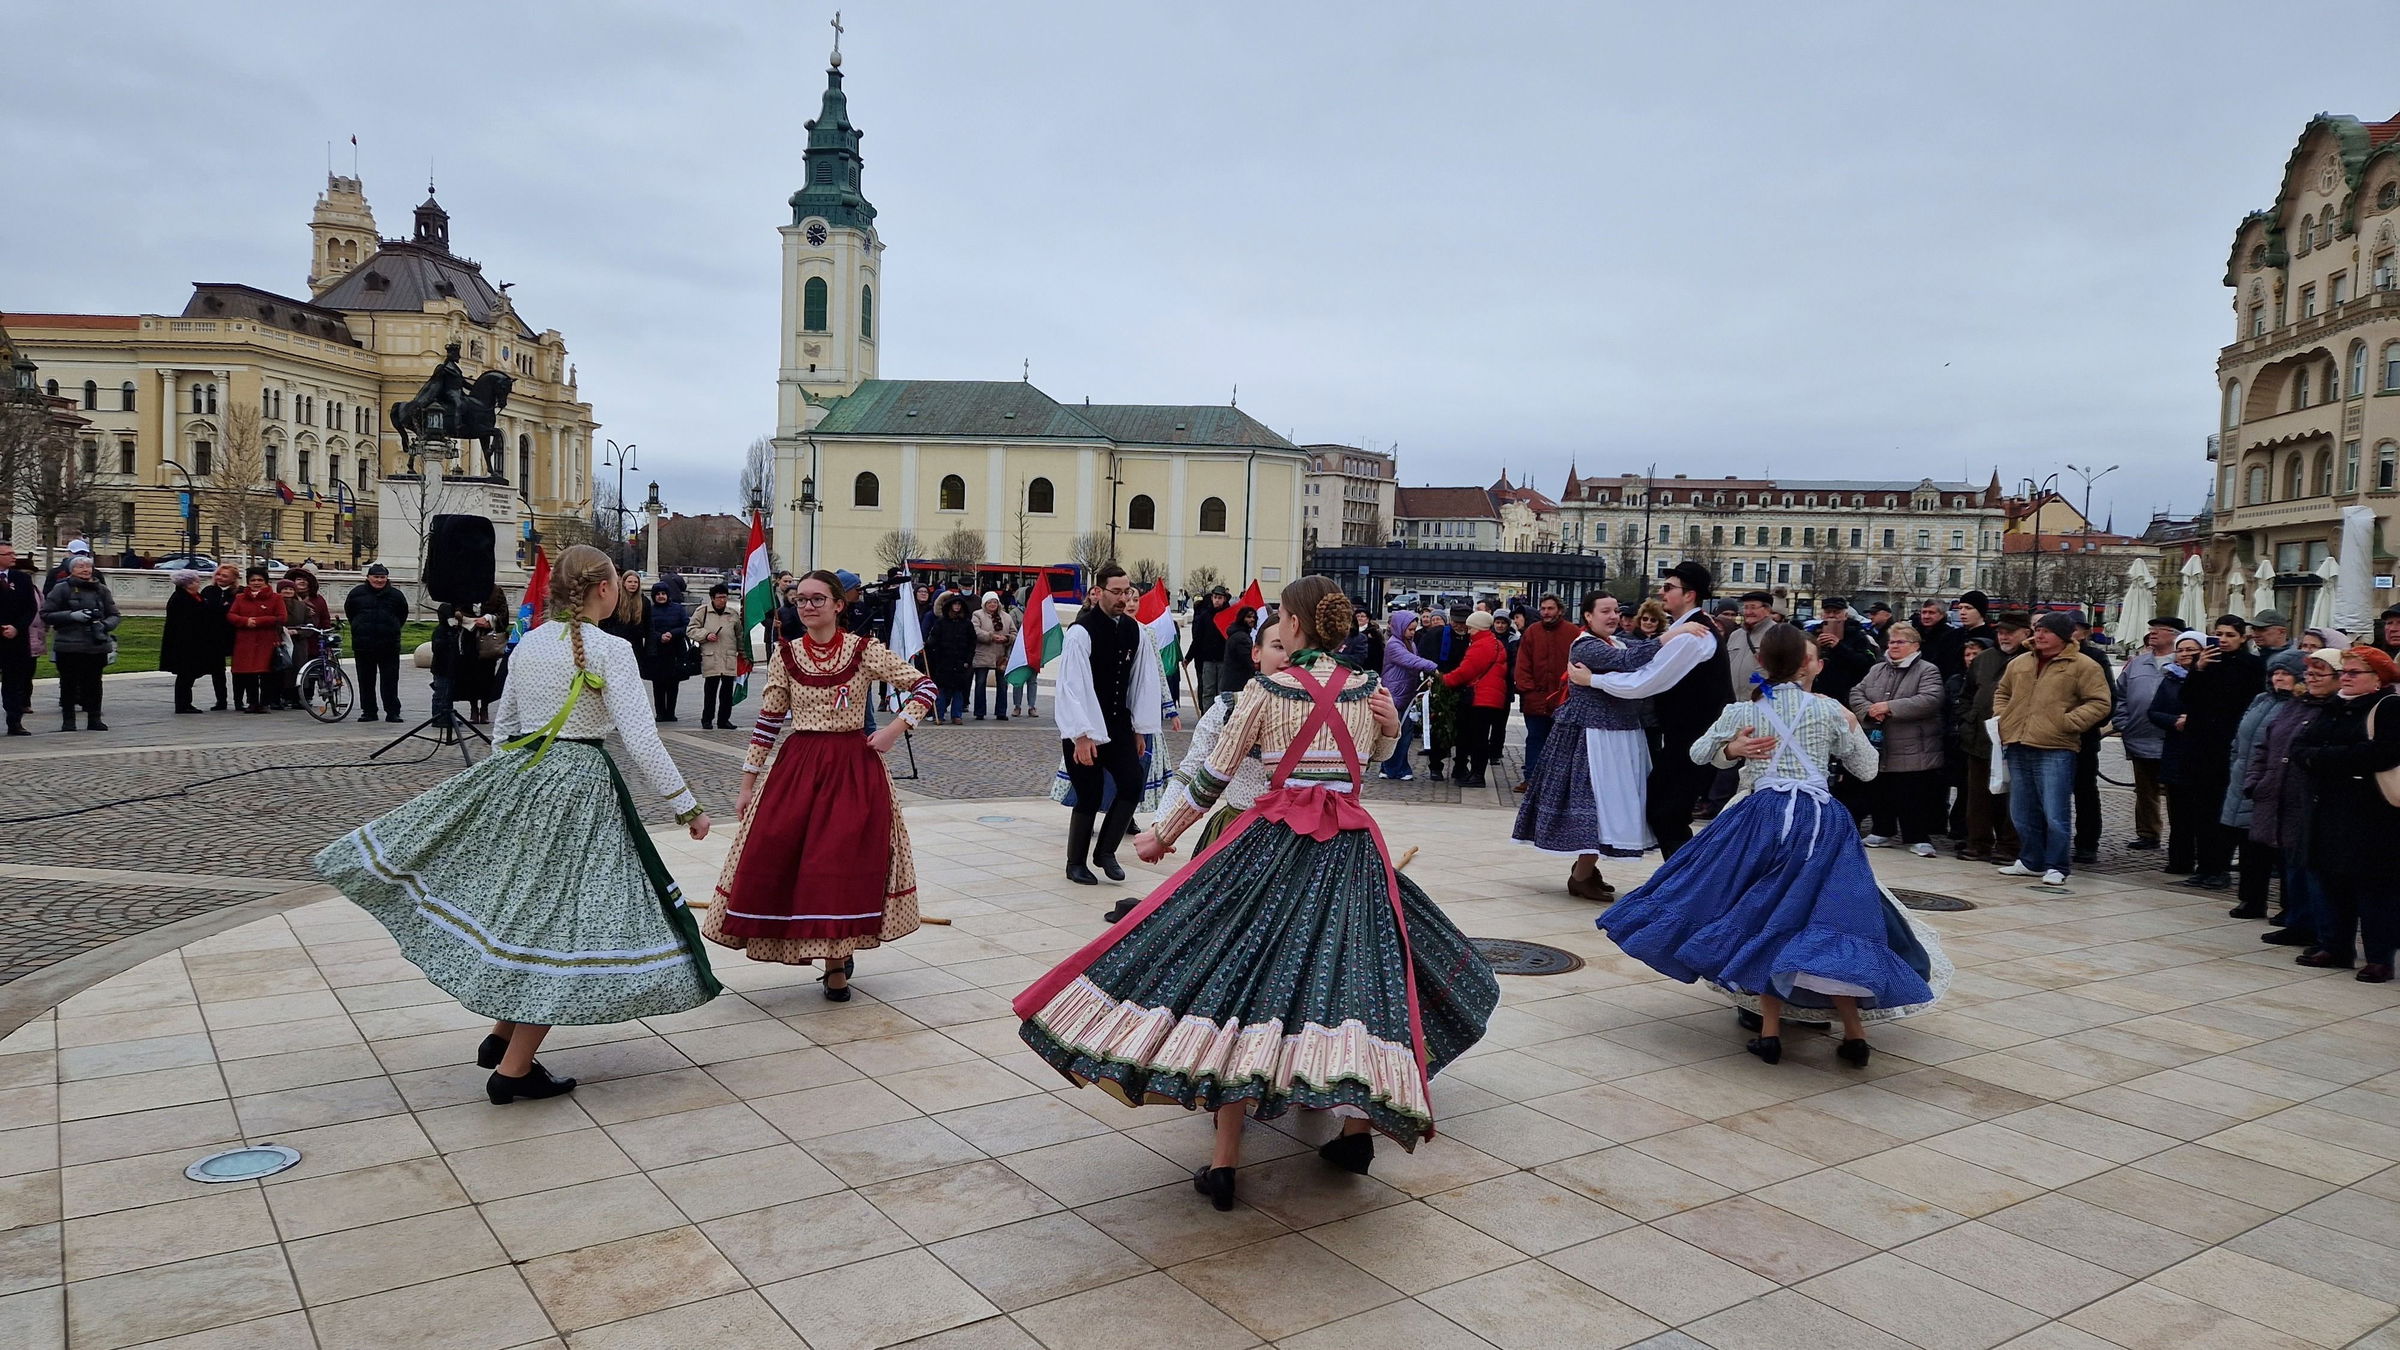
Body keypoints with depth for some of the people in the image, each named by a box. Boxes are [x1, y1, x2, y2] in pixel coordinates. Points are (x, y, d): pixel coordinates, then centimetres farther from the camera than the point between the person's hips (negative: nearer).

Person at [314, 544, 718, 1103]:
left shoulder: (527, 644, 7)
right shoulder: (610, 650, -13)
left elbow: (503, 723, 17)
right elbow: (641, 741, -16)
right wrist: (686, 807, -8)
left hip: (514, 776, 7)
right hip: (578, 789, -7)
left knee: (526, 904, 22)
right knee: (559, 919, 2)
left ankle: (500, 1037, 26)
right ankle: (512, 1069, 9)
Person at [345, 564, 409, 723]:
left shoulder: (395, 594, 3)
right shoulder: (357, 592, 3)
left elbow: (403, 614, 15)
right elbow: (349, 611, 16)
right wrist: (360, 629, 15)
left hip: (389, 644, -1)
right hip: (363, 644, 1)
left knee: (390, 679, -1)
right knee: (366, 680, 6)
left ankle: (392, 712, 3)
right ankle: (368, 711, 14)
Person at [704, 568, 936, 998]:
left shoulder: (866, 651, -4)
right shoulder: (785, 654, 3)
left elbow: (924, 686, 0)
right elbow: (769, 719, 7)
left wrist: (895, 728, -12)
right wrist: (748, 782, 7)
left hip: (854, 766, -2)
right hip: (796, 765, 3)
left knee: (844, 860, -5)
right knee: (772, 856, -3)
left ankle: (836, 962, 12)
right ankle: (836, 955, 14)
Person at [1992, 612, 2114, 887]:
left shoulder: (2083, 666, -2)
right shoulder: (2019, 664, 15)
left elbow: (2100, 703, -6)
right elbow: (2002, 692, 29)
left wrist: (2067, 722, -15)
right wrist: (2002, 719, 13)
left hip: (2055, 750, -6)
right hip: (2018, 749, 6)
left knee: (2055, 814, -6)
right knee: (2023, 813, 14)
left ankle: (2056, 867, 6)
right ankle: (2031, 861, 27)